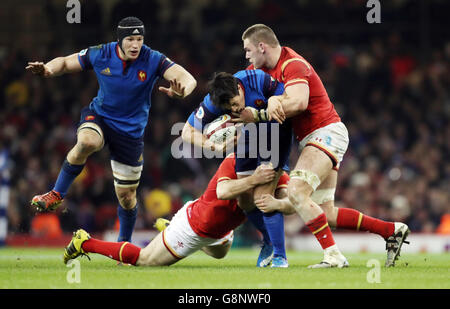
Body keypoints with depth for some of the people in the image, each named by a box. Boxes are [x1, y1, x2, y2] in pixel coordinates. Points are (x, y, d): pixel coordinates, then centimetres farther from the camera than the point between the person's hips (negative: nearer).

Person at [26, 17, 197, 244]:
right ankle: (57, 195, -21)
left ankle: (125, 243, 32)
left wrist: (181, 91, -53)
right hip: (99, 116, 0)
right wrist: (48, 70, -24)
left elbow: (187, 78, -29)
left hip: (131, 131, 0)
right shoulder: (100, 55, -13)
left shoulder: (153, 60, -18)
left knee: (126, 196, 5)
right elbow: (65, 63, 0)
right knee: (87, 142, -38)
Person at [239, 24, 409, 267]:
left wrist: (255, 116, -27)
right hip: (311, 140, 10)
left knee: (296, 192, -26)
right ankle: (392, 230, 13)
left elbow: (299, 102, -31)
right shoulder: (264, 67, 12)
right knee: (325, 213, 5)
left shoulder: (292, 65, -17)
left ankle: (333, 254, -26)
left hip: (326, 133, -10)